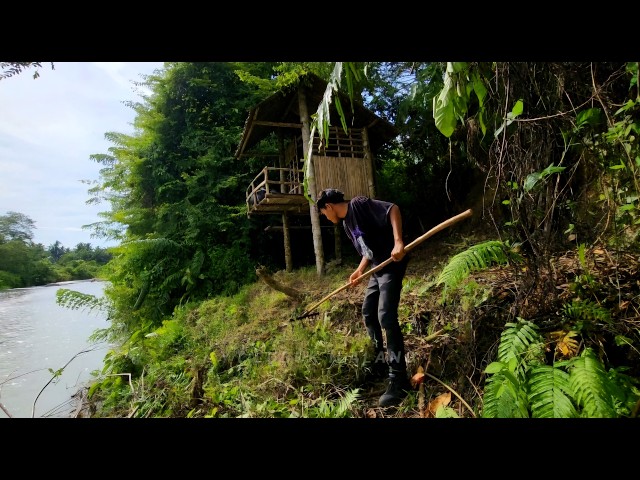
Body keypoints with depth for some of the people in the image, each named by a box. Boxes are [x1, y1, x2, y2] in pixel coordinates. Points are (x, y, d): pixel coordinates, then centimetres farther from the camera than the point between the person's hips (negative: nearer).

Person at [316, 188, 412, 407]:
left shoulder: (358, 204, -12)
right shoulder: (347, 224, 15)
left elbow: (393, 209, -21)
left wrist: (398, 242, -31)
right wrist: (359, 271, 12)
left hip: (392, 264, -10)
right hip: (378, 268, 10)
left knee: (386, 316, -14)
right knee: (368, 312, 15)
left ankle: (399, 379, -6)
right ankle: (380, 361, 31)